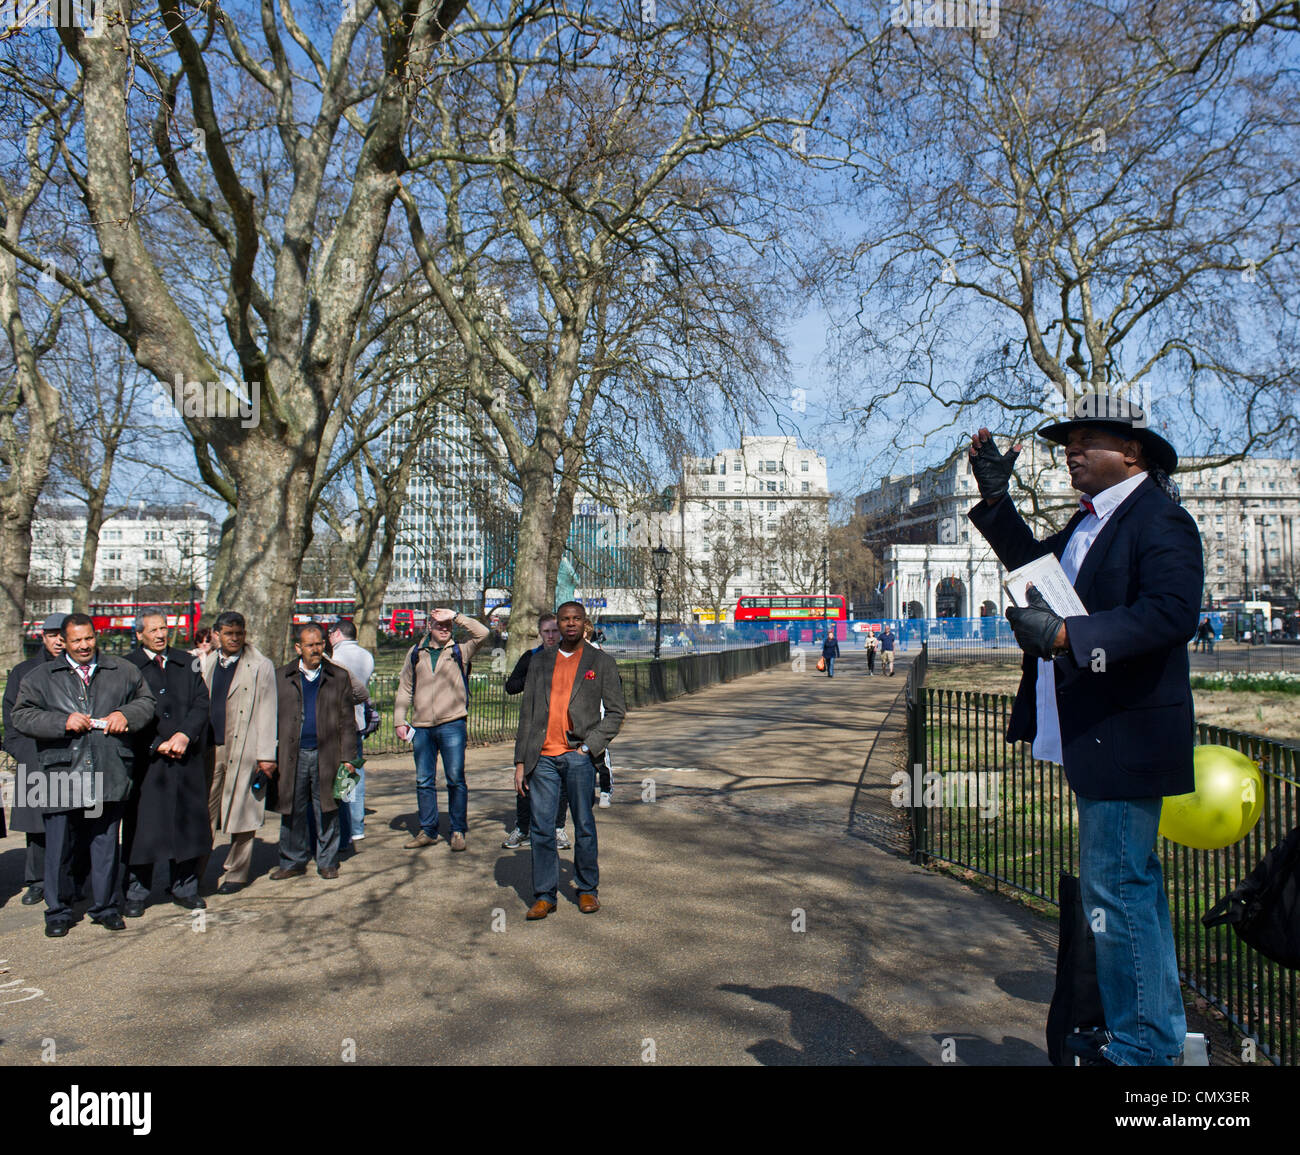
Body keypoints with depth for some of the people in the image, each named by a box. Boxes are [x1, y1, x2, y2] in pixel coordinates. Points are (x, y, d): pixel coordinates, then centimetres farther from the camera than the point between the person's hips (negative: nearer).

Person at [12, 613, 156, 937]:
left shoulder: (122, 671, 10)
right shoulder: (41, 677, 6)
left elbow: (146, 701, 17)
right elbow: (21, 715, 1)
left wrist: (126, 714, -4)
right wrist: (63, 722, -13)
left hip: (109, 775, 1)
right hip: (61, 775, -1)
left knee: (105, 844, 10)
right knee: (58, 846, 5)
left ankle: (105, 907, 23)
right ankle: (57, 911, 20)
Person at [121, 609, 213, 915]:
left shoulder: (187, 663, 12)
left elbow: (201, 703, 5)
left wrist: (185, 735, -11)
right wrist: (156, 745, -12)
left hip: (187, 758, 3)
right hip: (146, 760, -3)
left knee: (186, 821, 7)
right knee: (143, 823, 0)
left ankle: (184, 887, 18)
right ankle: (136, 893, 12)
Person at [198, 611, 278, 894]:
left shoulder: (261, 666, -1)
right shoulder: (204, 663, 12)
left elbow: (267, 712, -3)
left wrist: (266, 754, -8)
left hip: (244, 750, -4)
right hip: (209, 748, 4)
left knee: (241, 815, 3)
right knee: (202, 811, 8)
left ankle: (236, 874, 15)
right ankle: (194, 871, 19)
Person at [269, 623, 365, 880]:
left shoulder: (339, 677, 6)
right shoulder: (281, 676, 9)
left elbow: (347, 721, 5)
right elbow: (272, 717, 9)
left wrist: (347, 757, -2)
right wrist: (270, 755, 3)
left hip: (326, 755, -1)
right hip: (292, 755, 1)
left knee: (327, 812, 5)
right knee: (293, 812, 7)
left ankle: (327, 862, 17)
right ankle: (293, 862, 21)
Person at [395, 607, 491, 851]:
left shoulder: (460, 651, 6)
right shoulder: (415, 653, 13)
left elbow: (482, 633, -11)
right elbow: (405, 689, 15)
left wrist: (456, 616, -8)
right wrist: (399, 721, 7)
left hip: (452, 724, -3)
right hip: (421, 727, 3)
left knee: (455, 779, -1)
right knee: (424, 780, 8)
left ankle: (458, 831, 9)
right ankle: (428, 831, 18)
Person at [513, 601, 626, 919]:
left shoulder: (601, 662, 6)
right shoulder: (540, 663, 14)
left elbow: (616, 711, 4)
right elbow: (527, 714, 13)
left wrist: (589, 746, -7)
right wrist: (521, 762, 7)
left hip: (578, 756, -2)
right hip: (543, 757, 2)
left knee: (584, 827, 4)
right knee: (542, 829, 2)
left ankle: (587, 890, 20)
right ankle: (544, 895, 12)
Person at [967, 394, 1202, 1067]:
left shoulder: (1158, 519, -14)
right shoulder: (1089, 521, 15)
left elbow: (1171, 612, -27)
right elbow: (1037, 569, 30)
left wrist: (1066, 635, -31)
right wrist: (995, 499, 22)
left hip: (1125, 735, -10)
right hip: (1092, 735, 11)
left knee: (1115, 890, -5)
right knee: (1132, 884, 20)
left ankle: (1139, 1047, 11)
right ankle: (1162, 1030, 35)